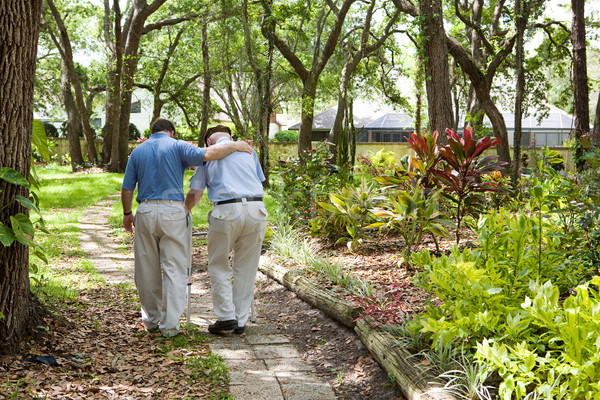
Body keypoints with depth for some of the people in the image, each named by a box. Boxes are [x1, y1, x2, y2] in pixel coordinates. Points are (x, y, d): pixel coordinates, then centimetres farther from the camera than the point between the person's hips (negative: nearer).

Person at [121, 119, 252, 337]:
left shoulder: (138, 151, 13)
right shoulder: (176, 146, 1)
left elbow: (127, 189, 11)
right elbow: (207, 155, -16)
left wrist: (127, 214, 25)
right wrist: (234, 146, -4)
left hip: (145, 212, 3)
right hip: (173, 212, -3)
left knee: (147, 269, 14)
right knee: (174, 269, 1)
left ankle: (151, 318, 27)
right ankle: (169, 324, -3)